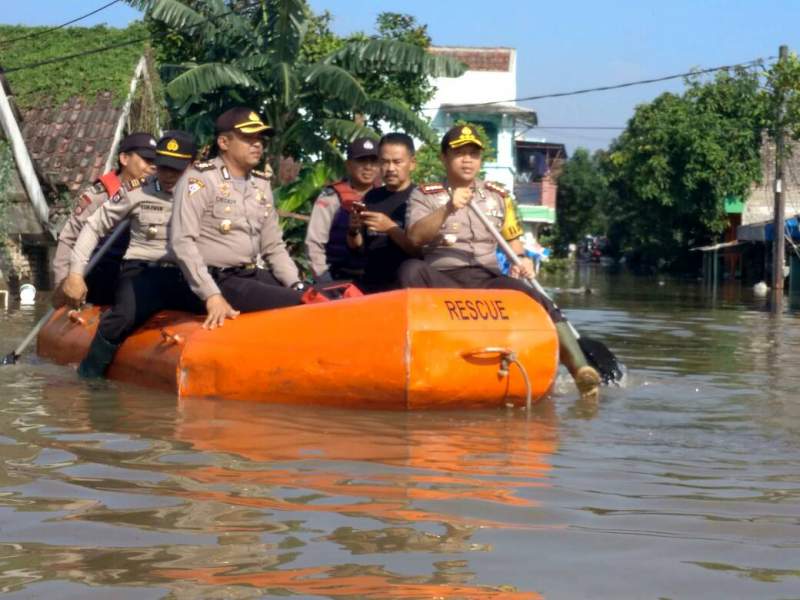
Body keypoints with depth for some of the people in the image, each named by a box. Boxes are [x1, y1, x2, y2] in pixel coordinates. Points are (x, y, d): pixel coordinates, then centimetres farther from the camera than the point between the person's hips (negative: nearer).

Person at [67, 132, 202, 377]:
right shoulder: (136, 191, 4)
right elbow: (94, 226, 10)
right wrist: (76, 273, 3)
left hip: (185, 279, 2)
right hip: (143, 273, -2)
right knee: (123, 317, -34)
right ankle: (87, 378, -18)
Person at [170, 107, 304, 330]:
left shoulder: (261, 184, 15)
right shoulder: (200, 178, -7)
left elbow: (273, 246, 19)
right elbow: (182, 241, -16)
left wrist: (297, 285, 2)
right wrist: (212, 295, -24)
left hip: (255, 276, 8)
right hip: (219, 281, -7)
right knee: (298, 306, -24)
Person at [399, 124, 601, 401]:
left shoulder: (498, 196, 21)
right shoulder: (424, 195, 10)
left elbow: (512, 239, 25)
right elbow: (415, 237, -7)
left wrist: (521, 259, 2)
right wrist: (447, 209, -20)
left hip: (489, 279, 2)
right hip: (442, 280, -2)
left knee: (540, 302, -27)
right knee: (411, 270, -36)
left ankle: (581, 370, -36)